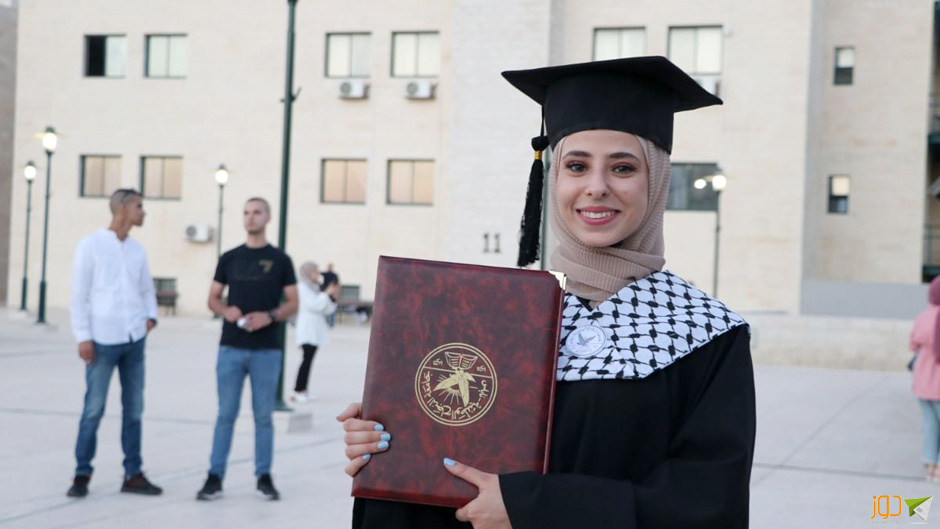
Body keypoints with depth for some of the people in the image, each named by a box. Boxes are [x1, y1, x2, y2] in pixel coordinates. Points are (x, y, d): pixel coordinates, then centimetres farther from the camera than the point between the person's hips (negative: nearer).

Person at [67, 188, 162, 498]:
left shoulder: (137, 249, 12)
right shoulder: (90, 245, -3)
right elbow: (78, 295, -5)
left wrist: (151, 316, 1)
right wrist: (83, 337, -10)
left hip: (135, 339, 5)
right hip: (103, 340, -5)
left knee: (134, 409, 7)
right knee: (94, 408, -2)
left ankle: (133, 474, 14)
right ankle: (82, 474, 9)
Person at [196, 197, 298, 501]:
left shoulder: (280, 260, 3)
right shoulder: (229, 258, 8)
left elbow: (293, 304, 2)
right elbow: (213, 299, 11)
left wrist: (269, 316, -16)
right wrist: (226, 311, -11)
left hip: (267, 350, -1)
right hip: (231, 348, 1)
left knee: (263, 416, 5)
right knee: (226, 414, 3)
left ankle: (264, 477, 14)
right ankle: (215, 477, 6)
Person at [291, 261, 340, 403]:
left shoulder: (315, 288, 19)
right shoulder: (302, 287, -5)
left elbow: (326, 309, 18)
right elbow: (314, 305, -15)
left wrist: (333, 298, 5)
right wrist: (327, 294, -7)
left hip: (315, 330, 8)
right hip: (307, 330, -8)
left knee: (309, 359, 5)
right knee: (307, 358, -13)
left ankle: (302, 390, 5)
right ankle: (297, 391, -13)